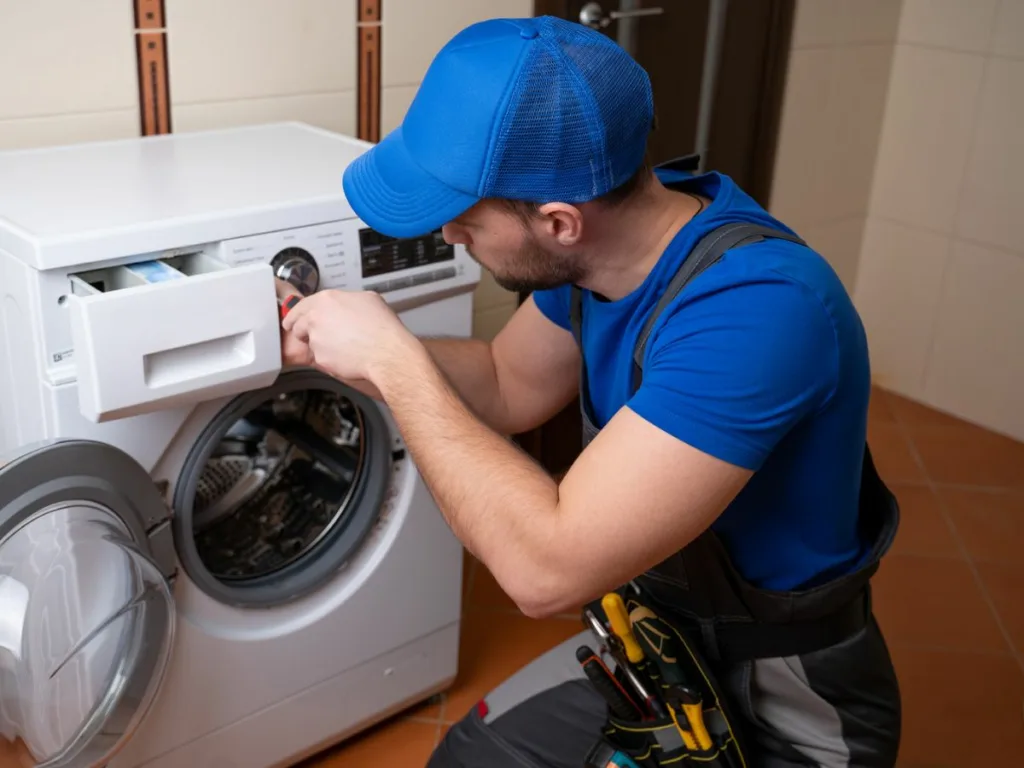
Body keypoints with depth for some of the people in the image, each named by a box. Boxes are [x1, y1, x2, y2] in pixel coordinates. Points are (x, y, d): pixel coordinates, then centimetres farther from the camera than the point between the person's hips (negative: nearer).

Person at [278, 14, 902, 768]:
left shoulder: (758, 307, -36)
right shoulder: (596, 243, -11)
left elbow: (546, 566, -38)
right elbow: (509, 388, 6)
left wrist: (393, 358, -29)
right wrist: (348, 351, -8)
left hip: (789, 704, -6)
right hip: (661, 641, 6)